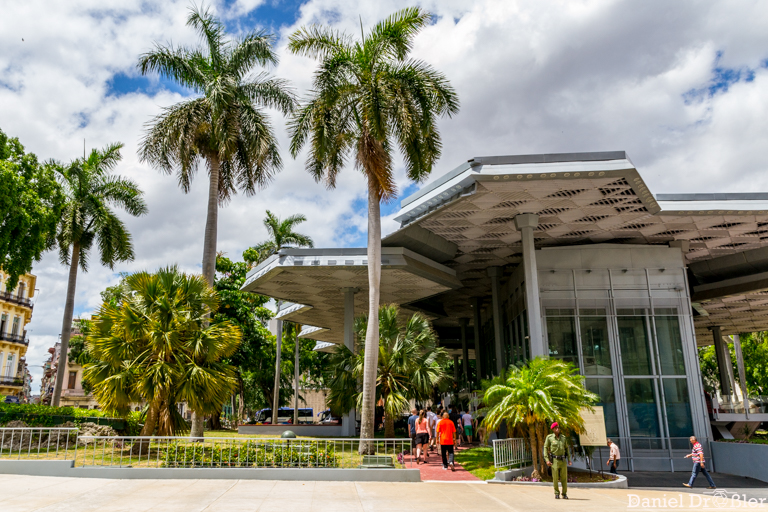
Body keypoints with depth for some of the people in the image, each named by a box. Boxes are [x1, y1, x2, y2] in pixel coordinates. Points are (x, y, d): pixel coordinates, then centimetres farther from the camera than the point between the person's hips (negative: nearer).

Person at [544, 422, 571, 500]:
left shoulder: (563, 437, 6)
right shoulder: (549, 437, -5)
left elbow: (566, 448, 13)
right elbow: (545, 448, -4)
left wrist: (569, 459, 7)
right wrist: (547, 460, -13)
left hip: (563, 460, 3)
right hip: (554, 460, -3)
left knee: (564, 478, 3)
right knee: (555, 478, 0)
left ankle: (564, 494, 16)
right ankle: (557, 494, 14)